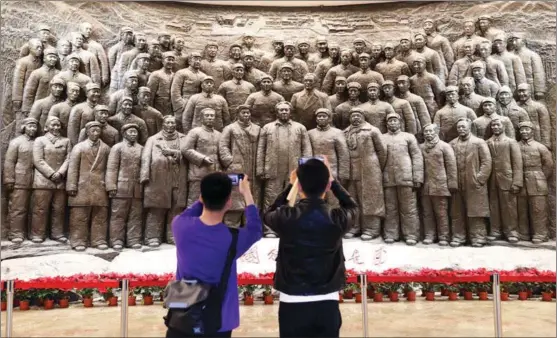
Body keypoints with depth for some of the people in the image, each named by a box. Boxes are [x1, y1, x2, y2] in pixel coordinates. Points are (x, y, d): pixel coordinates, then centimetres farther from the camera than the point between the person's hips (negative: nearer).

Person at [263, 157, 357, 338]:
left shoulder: (286, 217, -13)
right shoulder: (337, 219, -11)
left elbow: (268, 215, 13)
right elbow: (352, 206, 15)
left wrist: (290, 186, 17)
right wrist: (332, 180, 19)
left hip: (292, 304, 0)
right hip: (327, 304, 1)